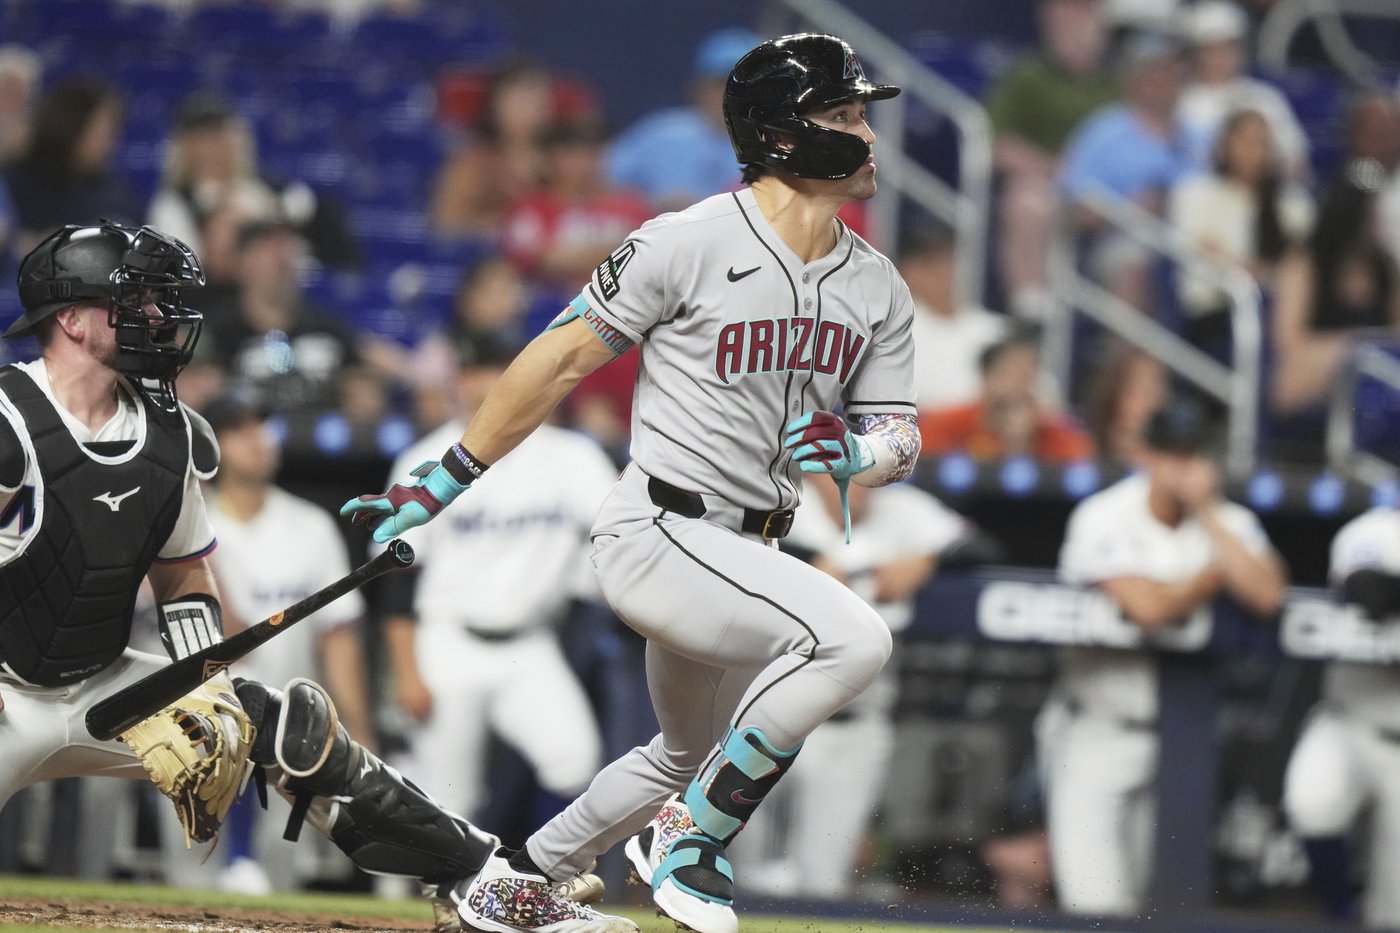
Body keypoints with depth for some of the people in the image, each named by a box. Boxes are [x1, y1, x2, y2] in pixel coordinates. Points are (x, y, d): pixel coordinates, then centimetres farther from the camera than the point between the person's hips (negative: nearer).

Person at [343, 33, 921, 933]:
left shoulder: (879, 289, 7)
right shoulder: (687, 244, -13)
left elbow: (901, 440, 10)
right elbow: (562, 359, -8)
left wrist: (853, 449, -16)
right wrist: (440, 485, -6)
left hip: (746, 555, 8)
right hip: (658, 531, -8)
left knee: (693, 758, 23)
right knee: (853, 636, -27)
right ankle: (690, 839, -14)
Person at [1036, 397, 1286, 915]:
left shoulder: (1229, 523, 2)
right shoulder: (1104, 518, -10)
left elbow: (1266, 596, -17)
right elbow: (1148, 608, -24)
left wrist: (1208, 516, -15)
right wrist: (1214, 578, -7)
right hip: (1099, 730, -4)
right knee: (1098, 904, -12)